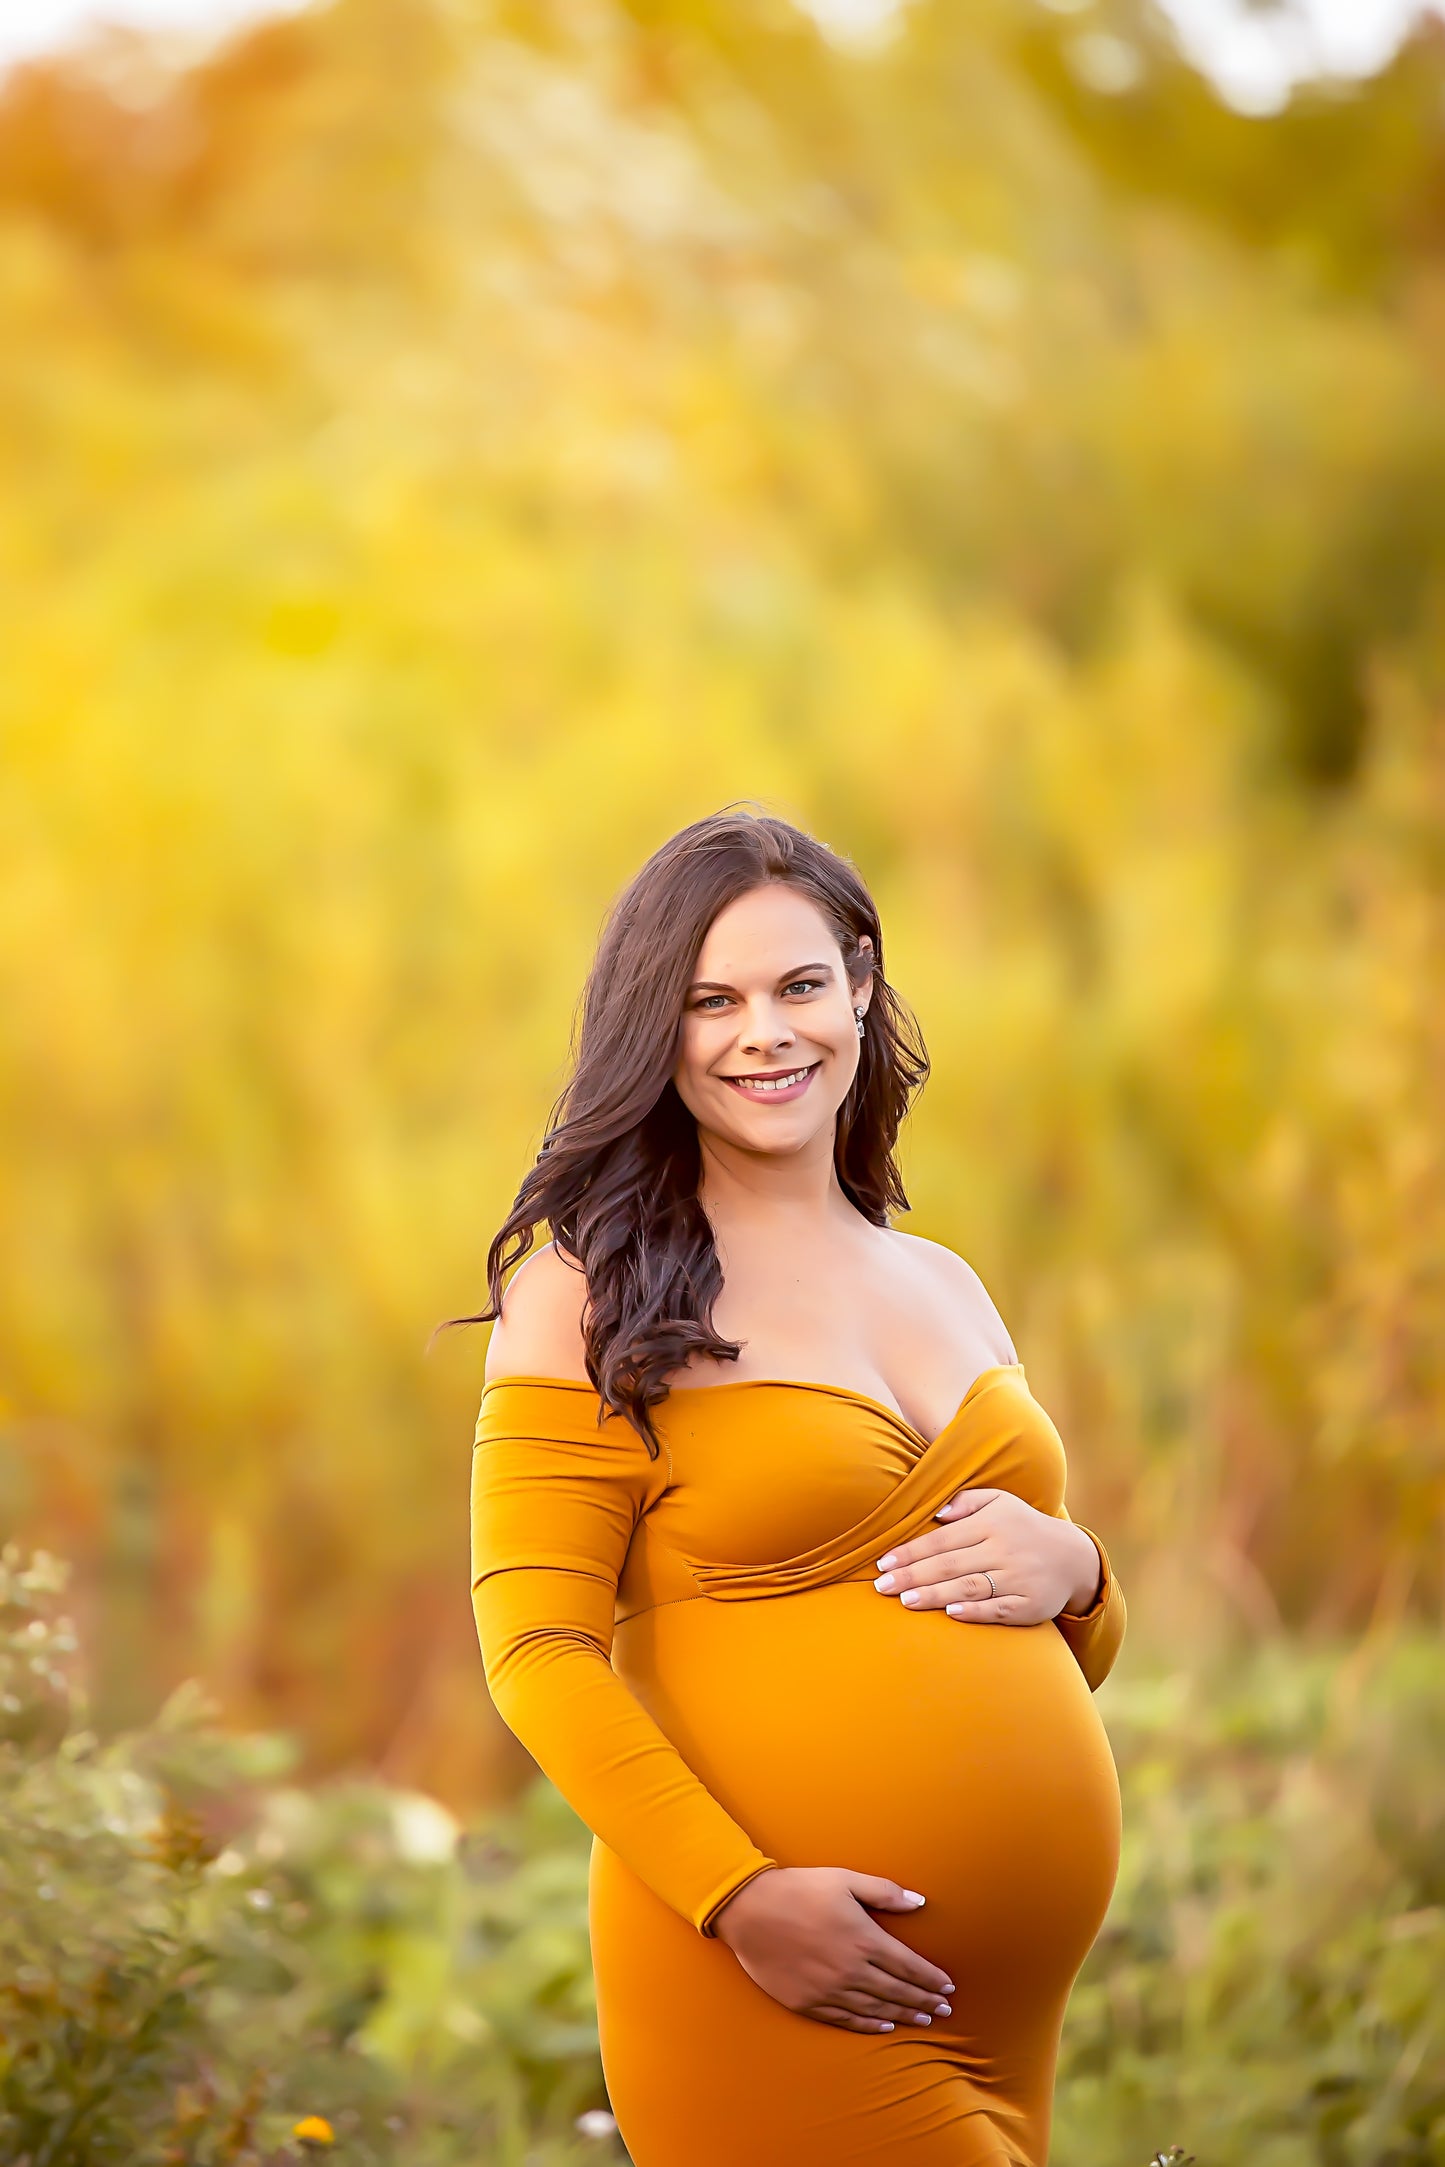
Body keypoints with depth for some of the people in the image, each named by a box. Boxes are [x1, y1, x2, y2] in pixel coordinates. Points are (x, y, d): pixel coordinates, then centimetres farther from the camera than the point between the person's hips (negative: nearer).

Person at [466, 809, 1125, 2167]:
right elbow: (540, 1649, -10)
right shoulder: (594, 1292, -2)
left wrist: (1067, 1571, 1)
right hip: (774, 1998, -6)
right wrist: (739, 1894, -20)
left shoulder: (946, 1289, 15)